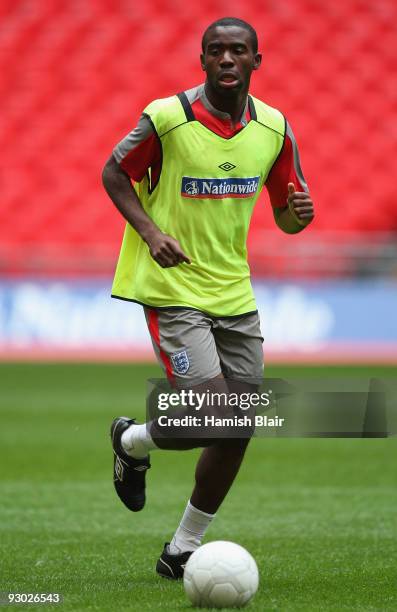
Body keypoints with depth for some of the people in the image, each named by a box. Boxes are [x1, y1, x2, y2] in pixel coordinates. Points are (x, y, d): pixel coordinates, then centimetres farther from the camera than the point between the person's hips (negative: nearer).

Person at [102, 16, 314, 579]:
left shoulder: (273, 128, 1)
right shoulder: (167, 117, -13)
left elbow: (286, 216, 11)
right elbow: (114, 173, 1)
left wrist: (298, 213, -14)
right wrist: (150, 232, -14)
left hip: (234, 294, 6)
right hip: (172, 293, -6)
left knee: (238, 429, 4)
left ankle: (183, 552, 20)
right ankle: (133, 442, 18)